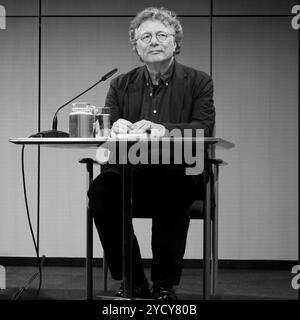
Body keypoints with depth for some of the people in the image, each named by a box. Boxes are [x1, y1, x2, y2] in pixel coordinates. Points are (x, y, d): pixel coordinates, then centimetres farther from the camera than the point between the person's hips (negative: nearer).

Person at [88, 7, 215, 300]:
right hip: (129, 173, 2)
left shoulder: (198, 82, 8)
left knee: (173, 190, -37)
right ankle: (132, 282, -15)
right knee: (101, 188, -29)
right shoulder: (120, 85, 16)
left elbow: (203, 129, -8)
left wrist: (163, 130, -28)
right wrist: (115, 128, -20)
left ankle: (165, 285, -19)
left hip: (178, 174, -2)